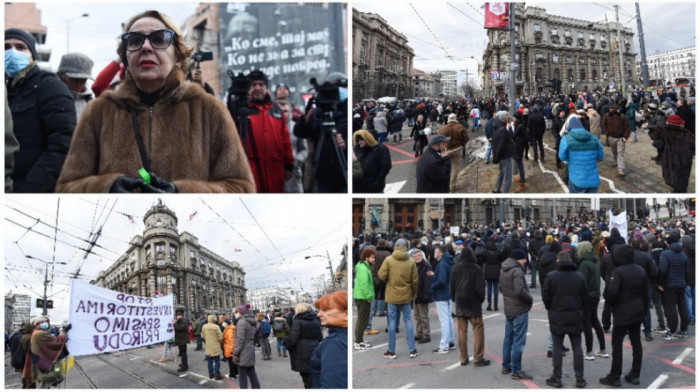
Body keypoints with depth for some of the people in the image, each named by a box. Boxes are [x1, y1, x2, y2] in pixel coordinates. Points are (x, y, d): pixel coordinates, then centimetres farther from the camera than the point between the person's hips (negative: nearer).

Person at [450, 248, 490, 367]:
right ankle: (478, 358, 0)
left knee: (462, 331, 8)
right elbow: (480, 287, -11)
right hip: (473, 303, -4)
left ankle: (463, 358, 11)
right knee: (478, 330, 3)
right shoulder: (476, 269, -11)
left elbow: (452, 286, 5)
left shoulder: (456, 268, 1)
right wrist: (482, 298, 5)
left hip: (459, 303, 4)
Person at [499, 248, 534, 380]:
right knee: (518, 340, -3)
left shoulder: (503, 269, 8)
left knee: (508, 338, 17)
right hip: (520, 310, -9)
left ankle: (506, 367, 25)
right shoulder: (517, 271, -20)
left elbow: (501, 286, 16)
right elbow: (520, 291, -28)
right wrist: (530, 299, -12)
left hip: (508, 309, 9)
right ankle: (516, 371, 0)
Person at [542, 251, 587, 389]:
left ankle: (556, 378, 7)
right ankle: (580, 378, 10)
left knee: (557, 347, 5)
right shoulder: (579, 276, -1)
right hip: (575, 316, 2)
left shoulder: (551, 276, -8)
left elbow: (545, 296, -6)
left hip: (557, 316, -2)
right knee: (577, 347, 8)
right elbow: (584, 297, 2)